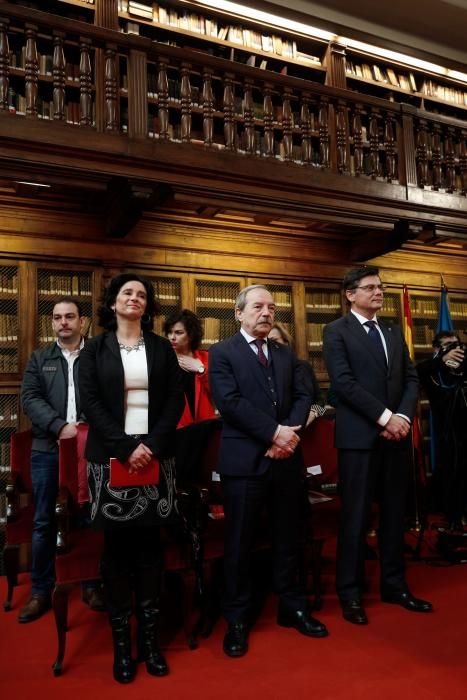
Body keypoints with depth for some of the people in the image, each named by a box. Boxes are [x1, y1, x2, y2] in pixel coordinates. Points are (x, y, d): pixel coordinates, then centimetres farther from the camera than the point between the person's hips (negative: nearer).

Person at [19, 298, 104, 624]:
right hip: (48, 450, 2)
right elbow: (30, 398, -1)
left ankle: (91, 585, 24)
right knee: (44, 522, 9)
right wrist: (60, 426, -14)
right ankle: (41, 590, 23)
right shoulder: (39, 358, 10)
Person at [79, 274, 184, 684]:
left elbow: (176, 399, 2)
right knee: (117, 544, 4)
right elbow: (90, 402, -3)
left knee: (149, 543, 5)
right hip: (111, 458, -1)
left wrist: (152, 444, -11)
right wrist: (126, 447, -13)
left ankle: (149, 636, 17)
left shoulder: (161, 348, 9)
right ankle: (121, 639, 17)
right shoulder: (95, 349, 6)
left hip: (155, 457, 1)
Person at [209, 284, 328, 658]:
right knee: (240, 542, 7)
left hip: (287, 458, 5)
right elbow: (230, 402, -14)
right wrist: (274, 432, -17)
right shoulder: (222, 353, -2)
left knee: (288, 537, 17)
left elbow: (303, 396, 5)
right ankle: (237, 619, 24)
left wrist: (290, 432, -13)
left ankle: (292, 606, 35)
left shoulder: (287, 354, 14)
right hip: (245, 459, -5)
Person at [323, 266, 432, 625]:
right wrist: (384, 416, -16)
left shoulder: (394, 331, 15)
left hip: (395, 435, 6)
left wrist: (403, 415, -7)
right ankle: (350, 592, 17)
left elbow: (411, 378, 10)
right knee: (356, 516, 3)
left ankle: (394, 584, 28)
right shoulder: (336, 331, -3)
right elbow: (344, 382, -14)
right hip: (359, 436, -5)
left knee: (395, 513, 13)